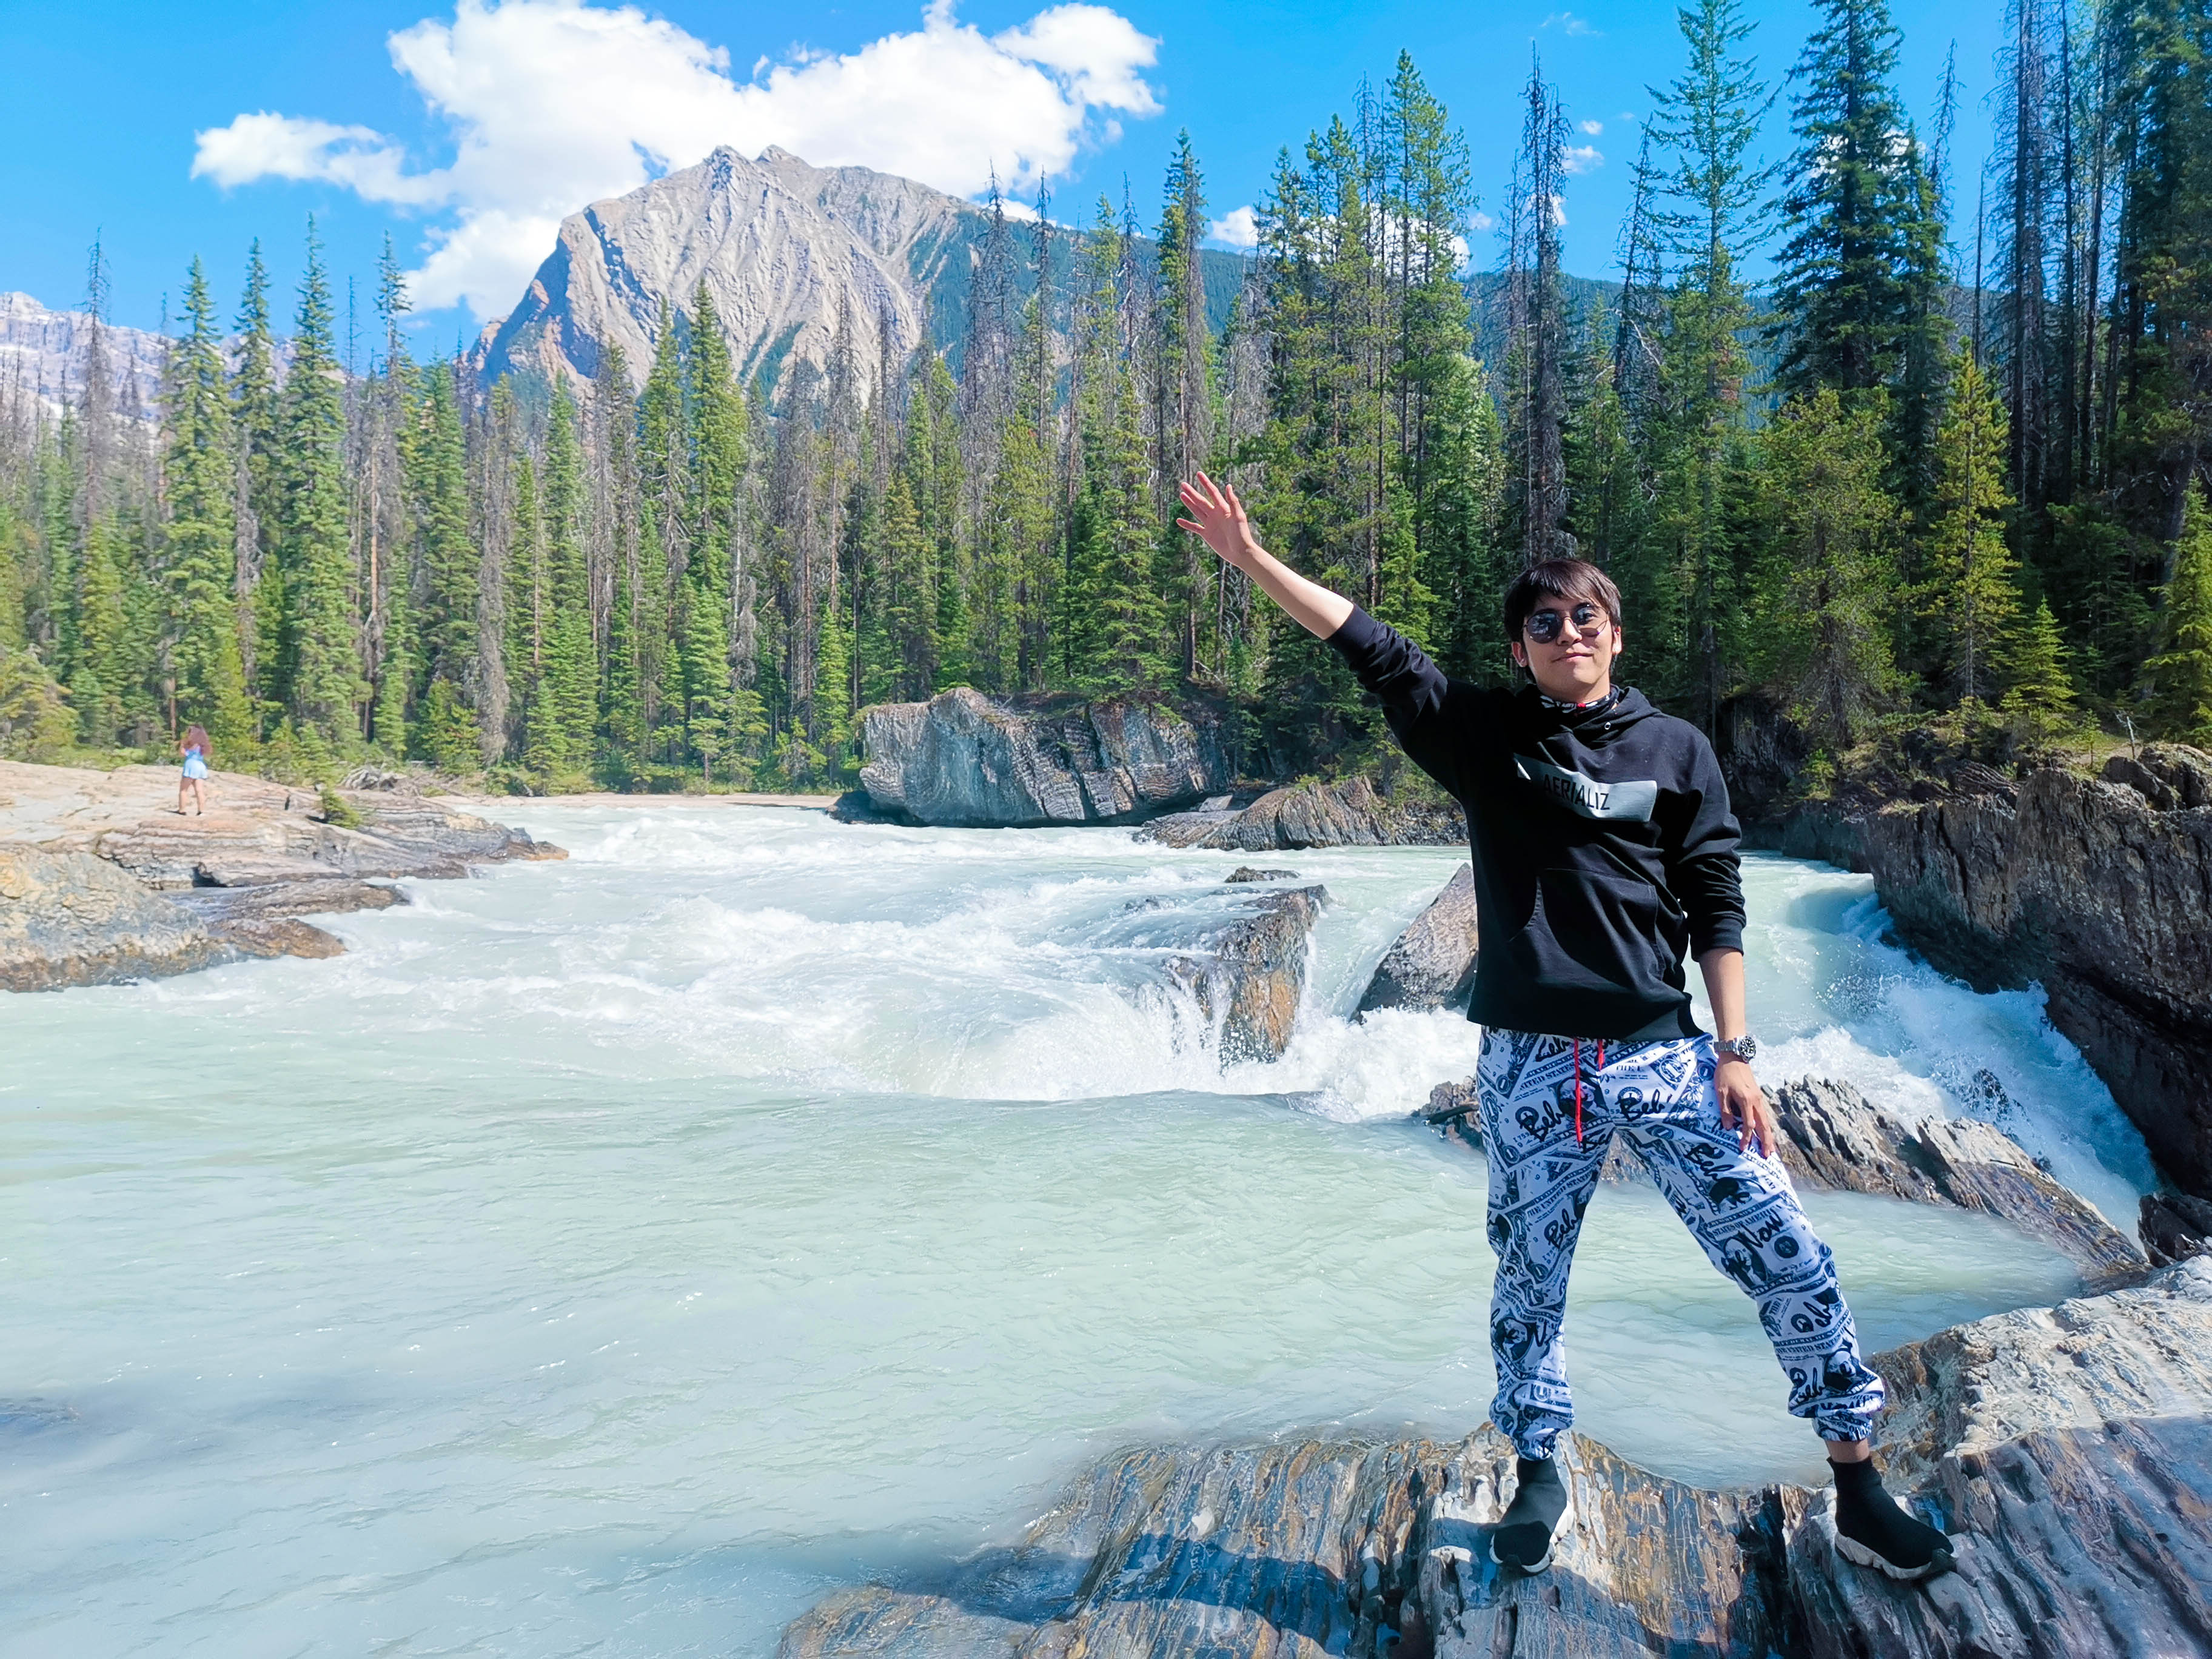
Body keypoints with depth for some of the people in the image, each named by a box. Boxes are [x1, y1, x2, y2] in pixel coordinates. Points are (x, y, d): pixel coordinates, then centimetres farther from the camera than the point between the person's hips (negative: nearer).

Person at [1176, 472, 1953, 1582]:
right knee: (1528, 1281, 12)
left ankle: (1859, 1492, 18)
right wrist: (1250, 557, -7)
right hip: (1529, 1069, 0)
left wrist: (1734, 1051, -2)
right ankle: (1537, 1474, 33)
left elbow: (1716, 906, 3)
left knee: (1788, 1259, 0)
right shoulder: (1485, 734, 3)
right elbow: (1370, 646, -2)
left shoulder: (1676, 749, 4)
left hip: (1665, 1059, 0)